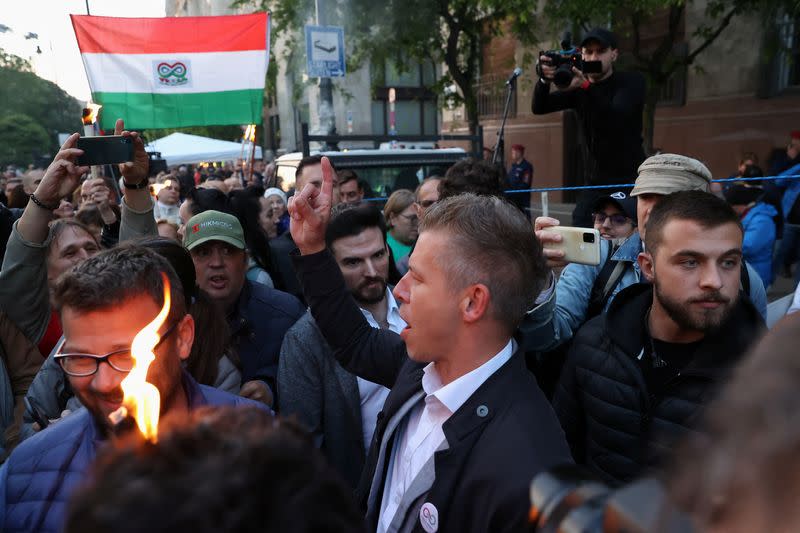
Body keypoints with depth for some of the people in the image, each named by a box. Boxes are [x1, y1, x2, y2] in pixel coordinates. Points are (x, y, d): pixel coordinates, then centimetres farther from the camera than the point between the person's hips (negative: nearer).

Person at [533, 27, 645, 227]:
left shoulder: (632, 82, -4)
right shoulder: (578, 86, 6)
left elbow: (616, 118, -24)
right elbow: (539, 108, -7)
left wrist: (585, 86, -39)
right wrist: (545, 80, -29)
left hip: (629, 180, -3)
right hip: (594, 182, 3)